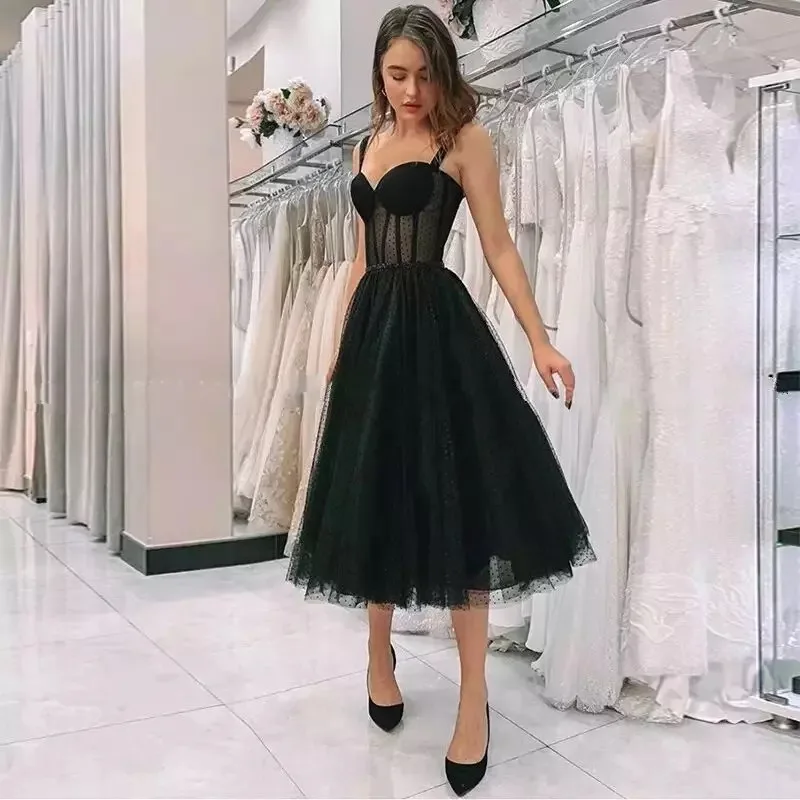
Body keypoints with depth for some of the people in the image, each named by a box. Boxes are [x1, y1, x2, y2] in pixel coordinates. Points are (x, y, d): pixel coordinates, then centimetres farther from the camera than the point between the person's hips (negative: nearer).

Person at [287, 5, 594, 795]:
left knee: (452, 497, -4)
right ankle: (379, 655, 30)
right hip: (374, 329, 6)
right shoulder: (367, 147, 17)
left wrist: (541, 342, -13)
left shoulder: (465, 139, 0)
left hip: (438, 327, -6)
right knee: (377, 494, 11)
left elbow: (499, 246, -5)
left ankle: (474, 696, 8)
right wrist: (340, 347, 16)